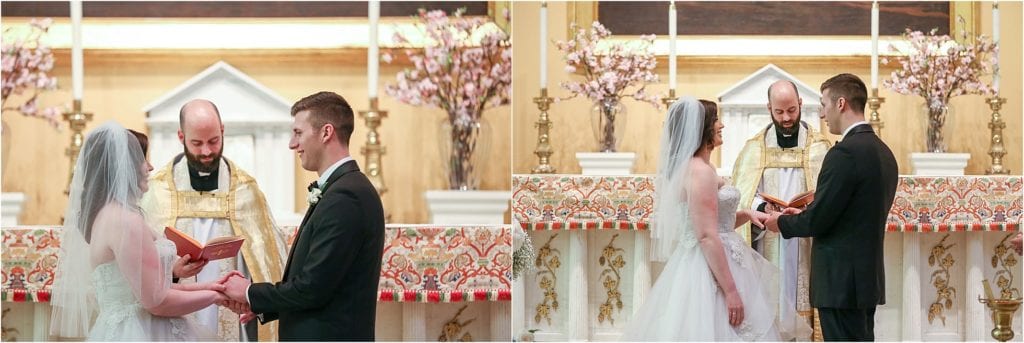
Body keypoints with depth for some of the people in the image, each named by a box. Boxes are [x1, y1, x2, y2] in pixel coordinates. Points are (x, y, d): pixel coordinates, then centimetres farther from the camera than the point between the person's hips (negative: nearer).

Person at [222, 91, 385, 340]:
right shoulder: (344, 189, 14)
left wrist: (251, 293, -7)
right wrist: (263, 307, 6)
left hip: (327, 338, -10)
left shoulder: (344, 196, -18)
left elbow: (312, 288, -21)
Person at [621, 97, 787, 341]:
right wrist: (731, 291, -22)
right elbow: (707, 237, -22)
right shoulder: (701, 172, -17)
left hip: (698, 266, 10)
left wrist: (746, 215, 8)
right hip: (710, 270, -10)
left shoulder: (688, 167, 13)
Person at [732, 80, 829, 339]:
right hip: (766, 250, 1)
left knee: (803, 317, -5)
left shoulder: (819, 148, 5)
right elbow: (741, 198, 2)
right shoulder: (754, 149, 9)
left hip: (805, 252, -1)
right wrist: (762, 208, -18)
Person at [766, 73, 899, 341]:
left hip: (841, 281, -9)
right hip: (869, 277, 9)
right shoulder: (883, 152, 12)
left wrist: (783, 223, 2)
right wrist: (803, 216, 16)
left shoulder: (844, 153, -17)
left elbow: (818, 221, -17)